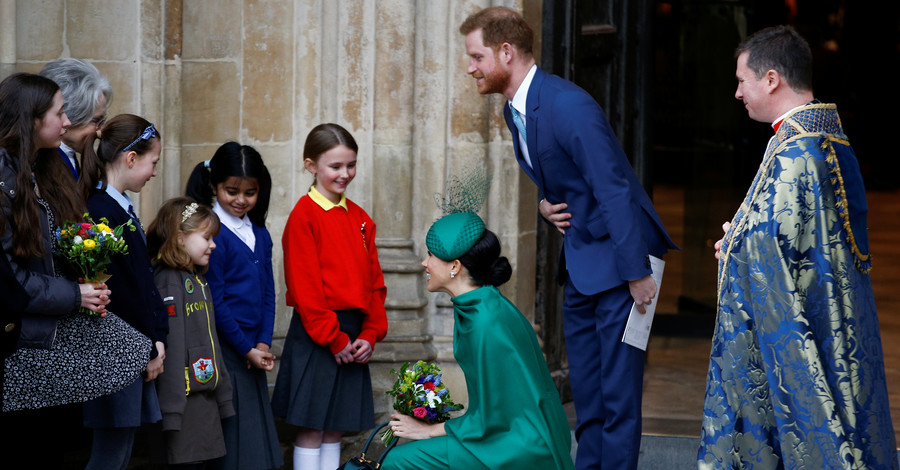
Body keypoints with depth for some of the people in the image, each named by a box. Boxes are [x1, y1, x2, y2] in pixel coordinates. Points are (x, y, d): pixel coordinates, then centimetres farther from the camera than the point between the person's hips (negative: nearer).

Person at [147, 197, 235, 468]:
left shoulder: (197, 279, 18)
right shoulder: (169, 280, -13)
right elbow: (171, 345, -19)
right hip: (185, 396, -9)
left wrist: (223, 396, 22)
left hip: (206, 395, 9)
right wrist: (171, 409, -23)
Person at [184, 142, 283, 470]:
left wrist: (263, 344, 1)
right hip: (224, 350, -7)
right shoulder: (211, 234, -11)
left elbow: (268, 293, 13)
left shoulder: (260, 235, 12)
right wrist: (245, 348, -11)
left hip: (253, 351, 7)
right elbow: (214, 302, -13)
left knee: (257, 439, 8)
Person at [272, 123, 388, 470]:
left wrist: (370, 334, 1)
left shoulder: (360, 219, 11)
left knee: (335, 427, 10)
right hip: (316, 336, -6)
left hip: (352, 336, 6)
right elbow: (305, 287, -12)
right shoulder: (304, 216, -8)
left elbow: (374, 282, 12)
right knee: (311, 428, -3)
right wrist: (333, 338, -12)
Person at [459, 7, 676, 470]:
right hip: (580, 259, 9)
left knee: (618, 389, -6)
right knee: (585, 384, 14)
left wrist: (637, 273, -23)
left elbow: (614, 190, -23)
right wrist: (545, 204, 1)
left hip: (616, 254, -9)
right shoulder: (515, 110, 8)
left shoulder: (568, 106, -22)